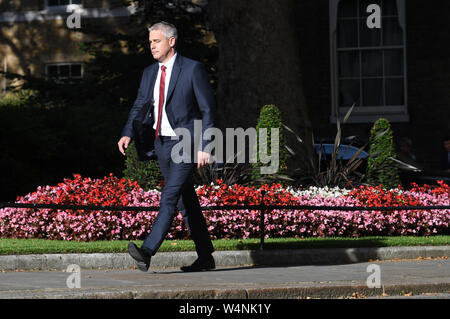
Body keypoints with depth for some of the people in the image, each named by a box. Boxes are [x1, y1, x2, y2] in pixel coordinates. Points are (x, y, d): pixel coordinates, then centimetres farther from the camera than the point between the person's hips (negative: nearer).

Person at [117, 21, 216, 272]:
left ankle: (148, 251, -28)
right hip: (162, 144, 7)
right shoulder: (149, 73, 11)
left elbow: (208, 109, -8)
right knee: (186, 202, 11)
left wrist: (204, 147, -14)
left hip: (186, 144, -7)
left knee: (169, 196, -18)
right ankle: (206, 258, 18)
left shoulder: (193, 69, -8)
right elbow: (139, 107, 10)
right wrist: (128, 134, -9)